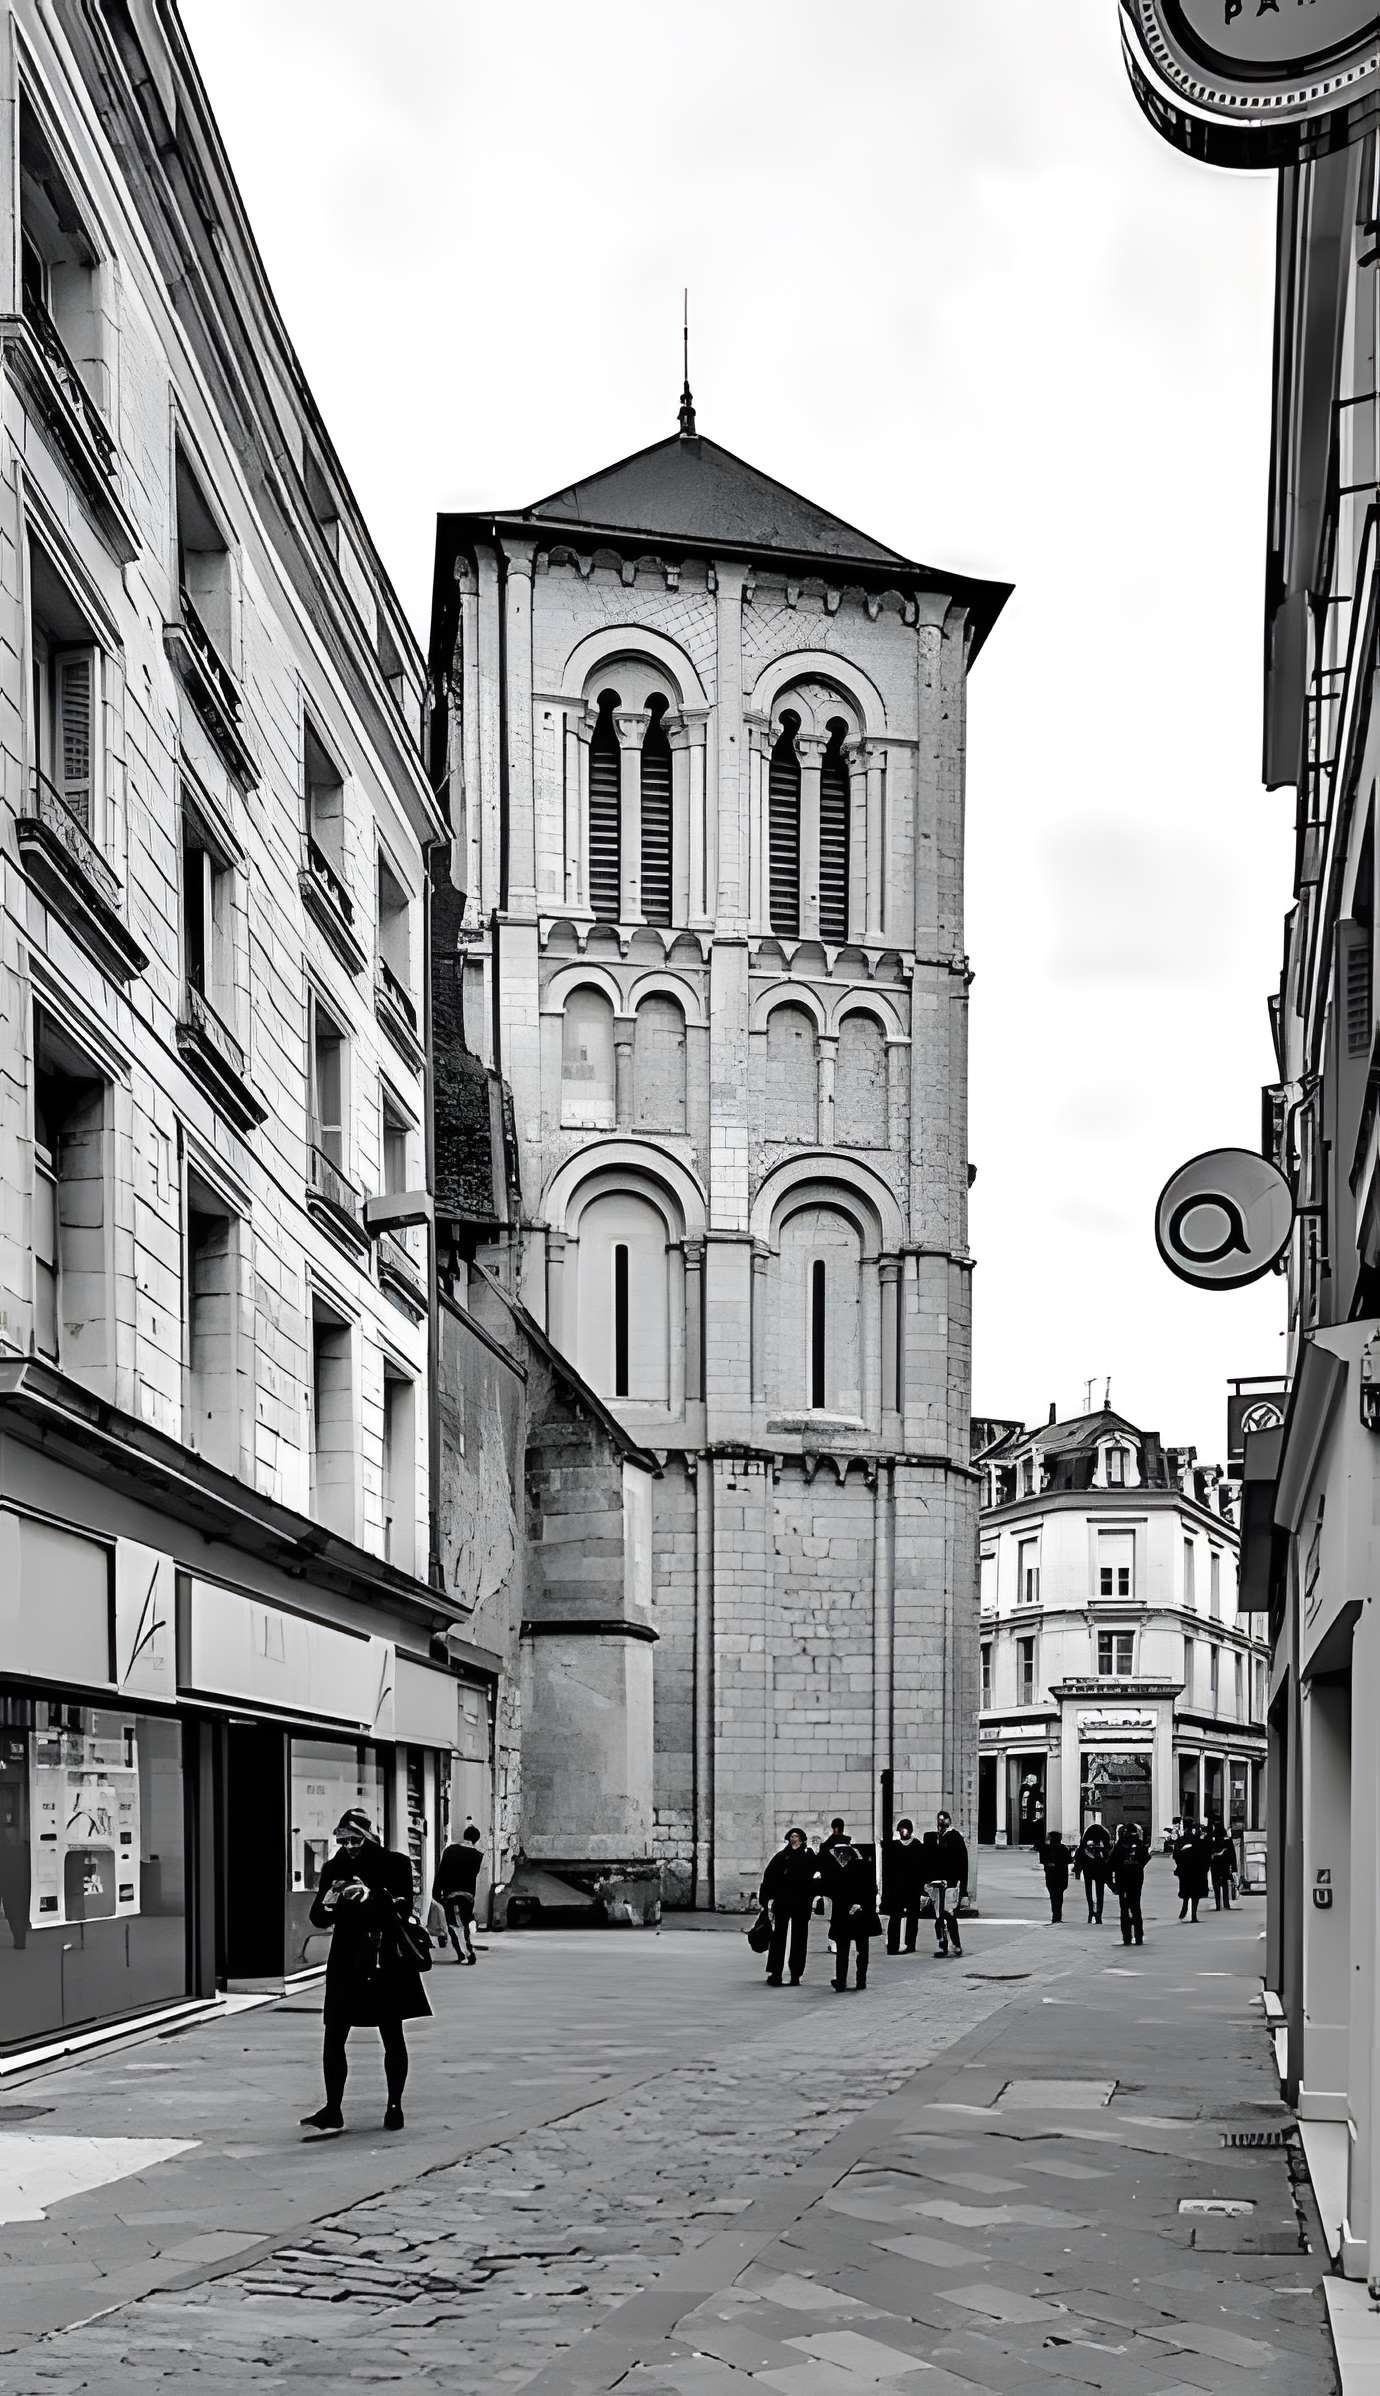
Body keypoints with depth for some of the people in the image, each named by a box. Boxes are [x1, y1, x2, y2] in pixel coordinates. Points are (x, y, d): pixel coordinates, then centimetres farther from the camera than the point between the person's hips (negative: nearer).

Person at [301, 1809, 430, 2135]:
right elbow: (319, 1919, 3)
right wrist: (328, 1903, -20)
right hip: (346, 1963, 2)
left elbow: (404, 1909, -12)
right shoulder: (335, 1869, 4)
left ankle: (395, 2106, 19)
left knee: (392, 2037, 7)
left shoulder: (394, 1864, -3)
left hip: (386, 1963, -2)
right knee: (332, 2036, -3)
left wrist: (371, 1897, -26)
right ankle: (332, 2109, 4)